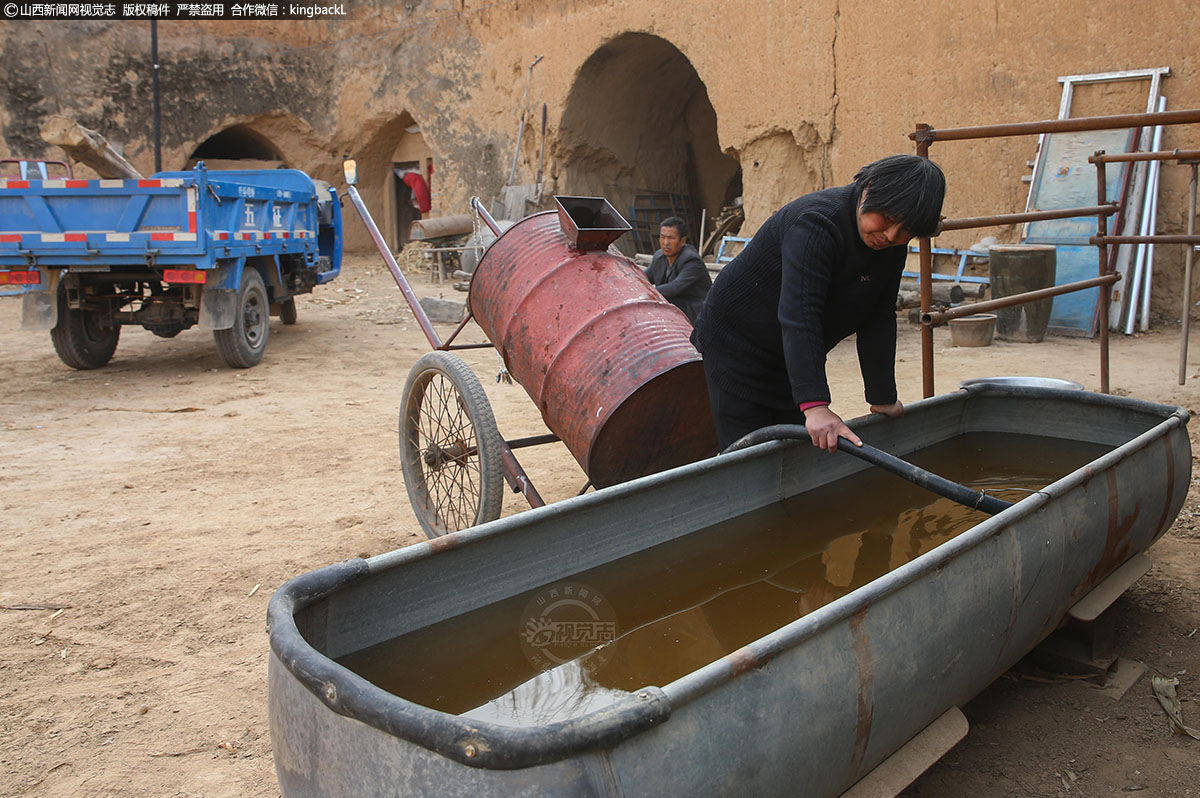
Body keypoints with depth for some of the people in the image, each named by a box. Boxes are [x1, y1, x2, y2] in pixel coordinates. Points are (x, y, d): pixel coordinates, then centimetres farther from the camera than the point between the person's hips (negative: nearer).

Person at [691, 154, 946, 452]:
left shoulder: (893, 246, -5)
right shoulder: (817, 222, -31)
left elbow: (878, 321, -2)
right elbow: (798, 315, -41)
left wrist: (883, 398, -6)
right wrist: (815, 406, -49)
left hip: (793, 358, 8)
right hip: (735, 343, -8)